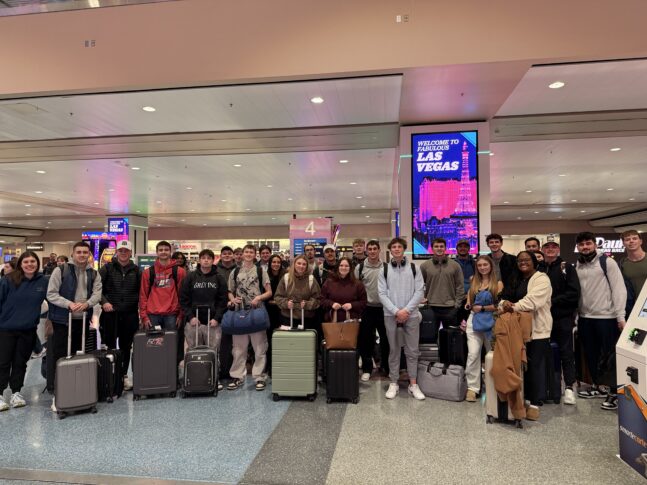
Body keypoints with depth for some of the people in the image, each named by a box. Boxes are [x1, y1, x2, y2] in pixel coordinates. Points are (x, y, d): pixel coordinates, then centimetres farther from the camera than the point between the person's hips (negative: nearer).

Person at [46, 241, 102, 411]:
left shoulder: (94, 274, 7)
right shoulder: (61, 270, -4)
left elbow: (97, 294, -1)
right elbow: (51, 294, -7)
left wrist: (86, 304, -21)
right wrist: (69, 304, -20)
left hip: (83, 320, 4)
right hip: (63, 320, -4)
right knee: (60, 357, 0)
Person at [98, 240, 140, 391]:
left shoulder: (136, 270, 7)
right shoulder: (107, 268, 2)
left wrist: (141, 309, -2)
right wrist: (103, 301, -16)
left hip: (130, 315, 2)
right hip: (110, 314, -2)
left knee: (126, 347, 11)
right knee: (110, 346, 5)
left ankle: (123, 375, 23)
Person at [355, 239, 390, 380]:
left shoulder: (386, 267, 1)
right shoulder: (360, 267, 0)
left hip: (384, 308, 1)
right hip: (367, 308, 0)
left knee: (386, 338, 9)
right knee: (366, 339, 6)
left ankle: (386, 366, 26)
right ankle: (367, 369, 19)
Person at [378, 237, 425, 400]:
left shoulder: (414, 268, 4)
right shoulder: (384, 270, 4)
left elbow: (420, 291, -1)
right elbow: (382, 293, -1)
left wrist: (406, 310, -11)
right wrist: (396, 311, -11)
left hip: (411, 314, 0)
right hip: (391, 315, 0)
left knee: (412, 350, 6)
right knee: (394, 350, 8)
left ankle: (413, 384, 16)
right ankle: (393, 383, 17)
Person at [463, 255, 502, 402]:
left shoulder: (497, 283, -1)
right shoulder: (473, 282, 12)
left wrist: (482, 308, -9)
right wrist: (469, 306, 6)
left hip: (490, 321, -2)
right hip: (474, 320, 3)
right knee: (473, 354, -7)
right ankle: (472, 387, 0)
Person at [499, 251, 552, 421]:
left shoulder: (541, 279, -8)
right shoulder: (515, 279, 16)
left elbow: (532, 300, -22)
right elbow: (506, 296, 10)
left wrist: (514, 307, -21)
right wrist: (504, 303, -13)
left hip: (537, 329, -7)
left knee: (536, 366, 0)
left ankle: (535, 403, 7)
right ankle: (524, 398, 24)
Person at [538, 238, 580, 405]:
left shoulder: (567, 267, -1)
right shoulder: (538, 268, 6)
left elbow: (574, 293, -9)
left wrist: (553, 301, -15)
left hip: (563, 317, -3)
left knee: (566, 352, 3)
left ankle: (569, 387, 11)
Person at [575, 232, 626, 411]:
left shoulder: (607, 262, -6)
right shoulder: (577, 266, 8)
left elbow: (619, 289, -10)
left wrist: (620, 316, -15)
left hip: (606, 317, -5)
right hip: (585, 318, 6)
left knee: (611, 355, 2)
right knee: (590, 355, 15)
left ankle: (614, 392, 13)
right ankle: (598, 386, 30)